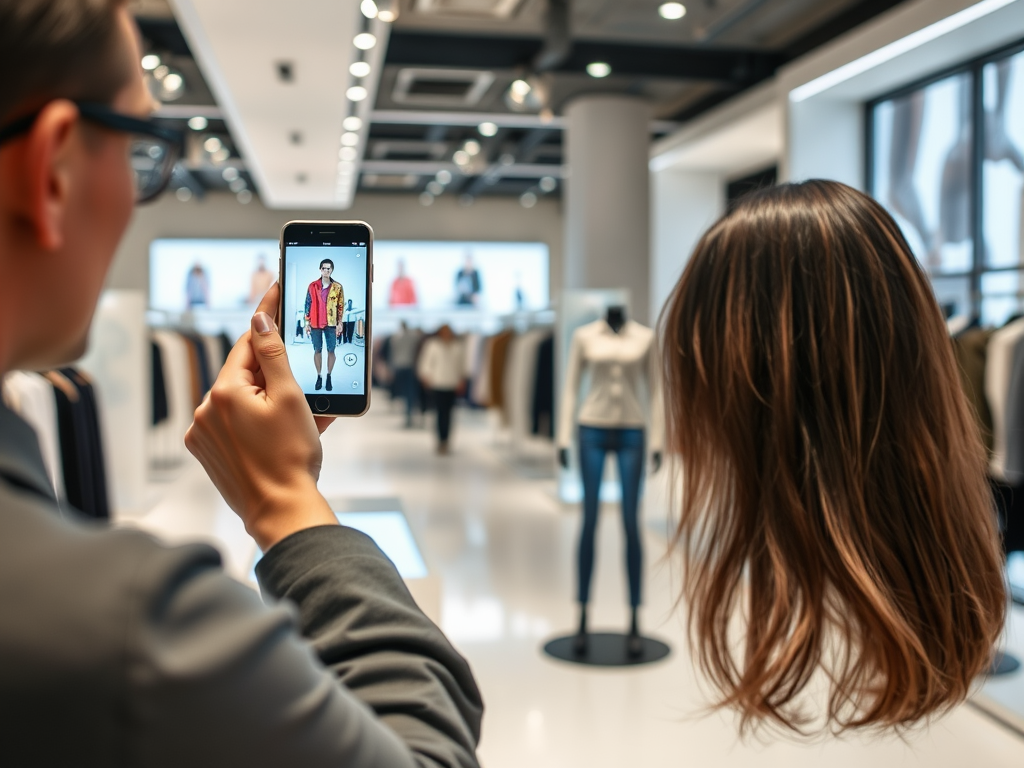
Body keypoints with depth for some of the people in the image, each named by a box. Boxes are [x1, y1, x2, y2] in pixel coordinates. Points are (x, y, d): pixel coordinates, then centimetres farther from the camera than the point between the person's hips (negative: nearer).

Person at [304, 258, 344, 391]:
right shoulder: (312, 286, 1)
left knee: (331, 351, 3)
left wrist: (339, 323, -2)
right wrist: (307, 323, 1)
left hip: (331, 324, -1)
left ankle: (329, 377, 14)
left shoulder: (338, 287, 0)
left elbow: (341, 306, 3)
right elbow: (308, 304, 4)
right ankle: (319, 377, 15)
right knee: (317, 350, 6)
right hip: (315, 324, 1)